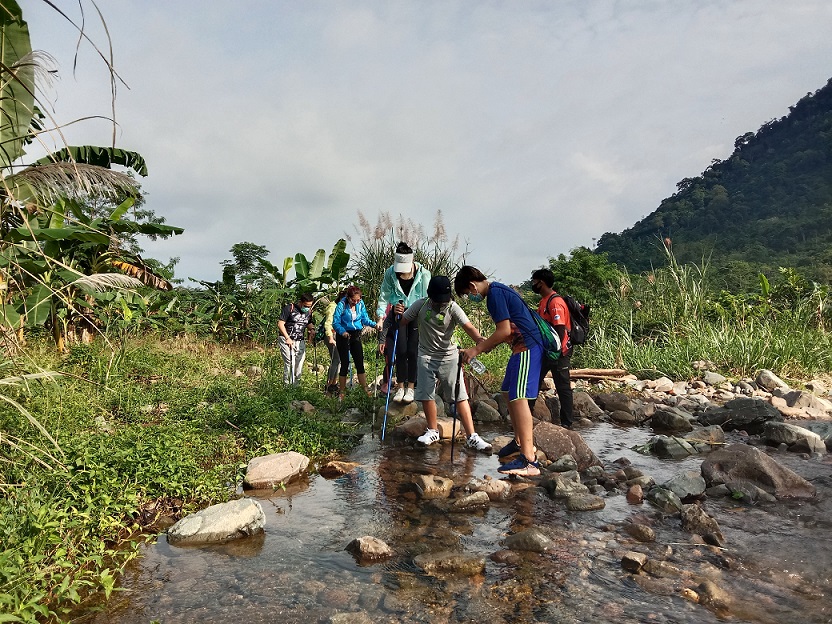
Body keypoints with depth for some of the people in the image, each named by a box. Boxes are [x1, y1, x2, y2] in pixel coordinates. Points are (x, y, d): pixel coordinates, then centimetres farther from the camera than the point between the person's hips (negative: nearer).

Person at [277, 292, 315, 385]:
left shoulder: (309, 311, 8)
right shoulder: (289, 308, -10)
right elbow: (280, 324, -11)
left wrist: (312, 328, 0)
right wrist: (287, 338, -20)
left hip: (300, 342, 6)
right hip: (286, 340, -5)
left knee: (299, 365, 5)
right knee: (289, 362, -18)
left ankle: (295, 385, 18)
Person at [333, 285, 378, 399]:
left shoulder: (361, 304, -2)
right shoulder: (341, 305, -15)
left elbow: (365, 319, 4)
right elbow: (335, 323, -16)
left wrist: (374, 324, -14)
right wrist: (342, 332, -33)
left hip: (356, 335, 4)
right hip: (343, 336, -4)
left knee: (359, 362, 6)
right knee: (345, 364, 0)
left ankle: (365, 389, 15)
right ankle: (341, 392, 12)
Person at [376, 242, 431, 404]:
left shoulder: (423, 274, -16)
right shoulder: (390, 273, -10)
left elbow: (427, 299, -9)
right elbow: (384, 296, -4)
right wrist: (380, 316, -16)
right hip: (399, 314, 2)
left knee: (413, 351, -3)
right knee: (401, 351, -1)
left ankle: (410, 387, 9)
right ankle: (400, 387, 11)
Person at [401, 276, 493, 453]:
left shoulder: (453, 308, -13)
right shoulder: (420, 305, -5)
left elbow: (468, 327, -26)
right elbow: (402, 322, 6)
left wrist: (479, 339, -45)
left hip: (449, 357, -2)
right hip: (426, 356, 2)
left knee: (460, 397, -6)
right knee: (426, 395, 4)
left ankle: (472, 437, -1)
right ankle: (433, 431, 24)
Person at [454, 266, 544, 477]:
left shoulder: (495, 293, -13)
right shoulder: (497, 290, 18)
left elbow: (504, 331, -19)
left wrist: (477, 349, -12)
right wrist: (484, 346, 15)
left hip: (527, 346, -11)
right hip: (523, 347, 11)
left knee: (518, 397, -17)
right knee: (509, 394, 18)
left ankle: (529, 461, -20)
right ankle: (520, 442, 33)